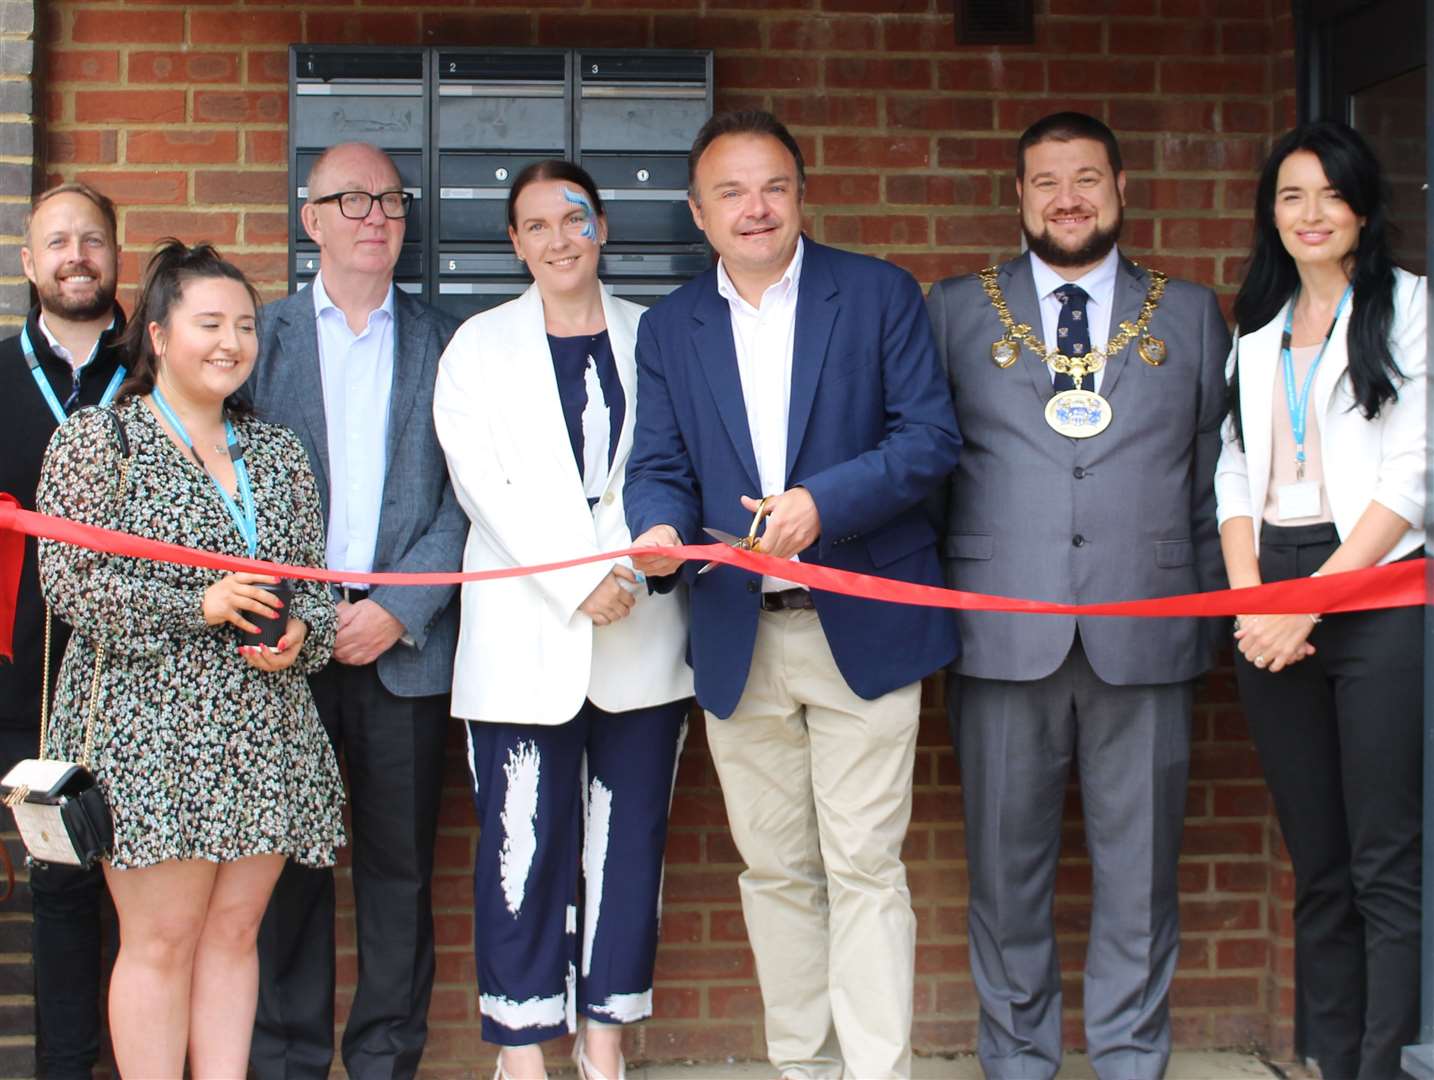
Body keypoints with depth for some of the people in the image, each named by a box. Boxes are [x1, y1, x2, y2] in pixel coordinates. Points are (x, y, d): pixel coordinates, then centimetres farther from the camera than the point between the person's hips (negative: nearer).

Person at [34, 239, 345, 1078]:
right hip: (147, 730, -5)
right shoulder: (97, 440, -1)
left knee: (234, 931, 8)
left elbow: (314, 577, 17)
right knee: (162, 937, -2)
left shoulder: (279, 453, 14)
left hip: (264, 734, 5)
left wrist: (301, 631, -5)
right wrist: (199, 607, -15)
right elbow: (70, 579, -9)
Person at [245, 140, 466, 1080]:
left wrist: (399, 610, -9)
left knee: (400, 860, 4)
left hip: (405, 639, 0)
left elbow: (463, 497, 2)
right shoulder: (263, 334, 9)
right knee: (288, 858, 4)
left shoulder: (446, 343, 9)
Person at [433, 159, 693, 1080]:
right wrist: (578, 583, -11)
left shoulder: (654, 338, 11)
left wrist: (630, 569, -8)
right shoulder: (480, 347, 8)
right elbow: (485, 484, -1)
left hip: (641, 633, 2)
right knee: (525, 845, -3)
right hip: (525, 636, -1)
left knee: (629, 840, 4)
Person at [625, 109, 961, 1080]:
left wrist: (823, 501, -21)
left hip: (862, 628, -3)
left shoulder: (880, 294, 2)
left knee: (863, 867, -5)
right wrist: (661, 529, -18)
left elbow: (931, 436, -6)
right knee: (775, 870, 11)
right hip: (740, 637, 4)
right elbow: (660, 467, 6)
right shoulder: (670, 327, 11)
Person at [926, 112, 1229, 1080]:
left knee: (1139, 865, 6)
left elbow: (1215, 471, 12)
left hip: (1145, 633, 1)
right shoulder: (956, 310, 9)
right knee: (1008, 861, 6)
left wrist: (1211, 611, 6)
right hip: (1004, 632, 0)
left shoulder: (1191, 315, 12)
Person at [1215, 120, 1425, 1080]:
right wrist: (1250, 601, -4)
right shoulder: (1256, 331, 18)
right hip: (1269, 609, 5)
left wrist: (1312, 600, -12)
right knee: (1316, 865, 9)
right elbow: (1235, 477, 13)